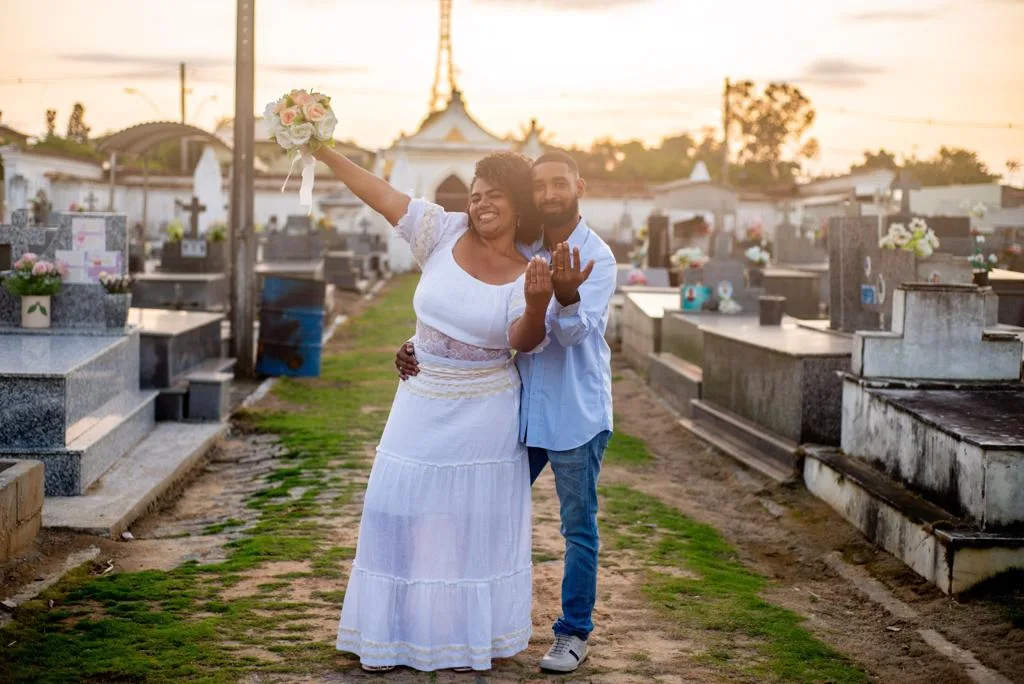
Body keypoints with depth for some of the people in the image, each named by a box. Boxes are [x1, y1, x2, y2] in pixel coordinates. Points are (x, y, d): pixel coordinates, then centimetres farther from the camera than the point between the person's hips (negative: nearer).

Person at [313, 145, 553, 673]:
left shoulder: (527, 274, -7)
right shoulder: (446, 235, -3)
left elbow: (525, 341, -20)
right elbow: (380, 195, -6)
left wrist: (536, 305, -40)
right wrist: (325, 154, -12)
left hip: (484, 416, -2)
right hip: (423, 407, 2)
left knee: (474, 521, 6)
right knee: (406, 512, 7)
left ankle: (465, 636, 20)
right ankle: (394, 635, 20)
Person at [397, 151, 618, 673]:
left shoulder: (597, 257, -11)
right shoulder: (515, 252, 3)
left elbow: (574, 332, -24)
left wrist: (567, 294, -45)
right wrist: (422, 347, -7)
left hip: (576, 414, -5)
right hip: (521, 411, 5)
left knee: (578, 527, 6)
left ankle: (574, 633, 19)